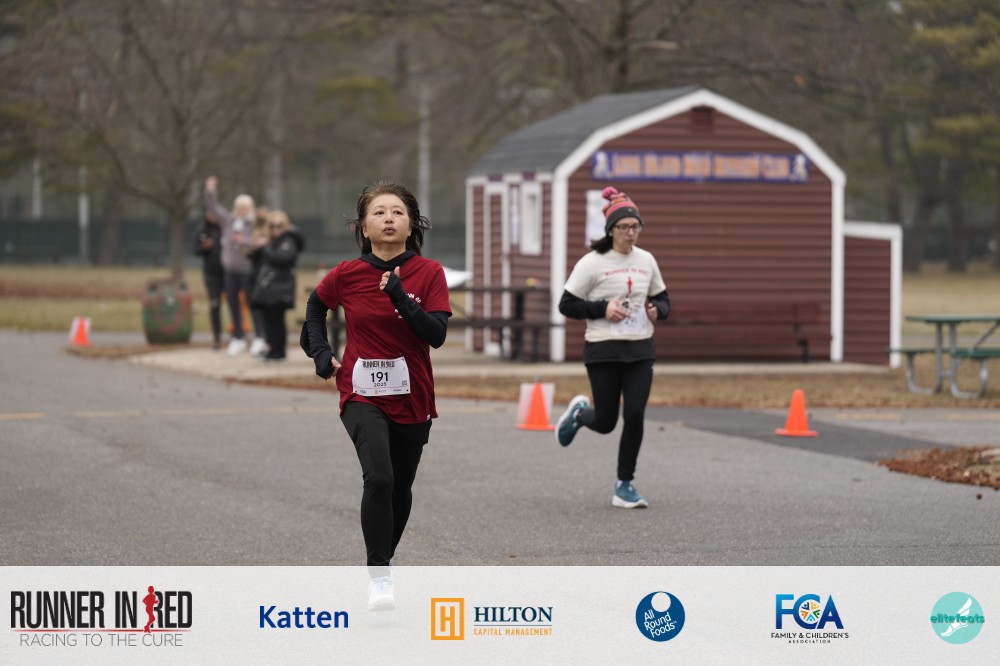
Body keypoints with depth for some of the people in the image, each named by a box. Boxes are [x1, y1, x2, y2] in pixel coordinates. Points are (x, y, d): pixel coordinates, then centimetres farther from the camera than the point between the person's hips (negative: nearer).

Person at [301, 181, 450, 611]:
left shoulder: (428, 273, -6)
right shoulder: (347, 274, -5)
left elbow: (437, 334, -16)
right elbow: (315, 305, 16)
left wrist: (400, 295, -25)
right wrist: (321, 354, 5)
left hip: (411, 398, 2)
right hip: (362, 394, -2)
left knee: (401, 487, 16)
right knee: (379, 478, -23)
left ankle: (385, 558, 40)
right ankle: (379, 578, -16)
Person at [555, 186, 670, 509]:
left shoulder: (646, 261, 7)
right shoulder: (592, 263, -7)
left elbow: (663, 299, 19)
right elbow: (567, 304, -5)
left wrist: (658, 310, -4)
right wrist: (603, 309, -17)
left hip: (640, 350, 3)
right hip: (604, 350, -3)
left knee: (635, 415, -7)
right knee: (605, 422, 2)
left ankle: (624, 485, 5)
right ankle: (579, 412, 39)